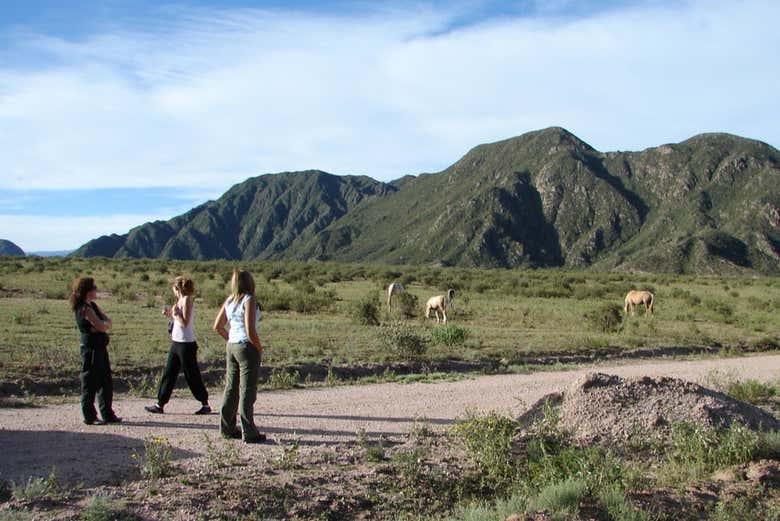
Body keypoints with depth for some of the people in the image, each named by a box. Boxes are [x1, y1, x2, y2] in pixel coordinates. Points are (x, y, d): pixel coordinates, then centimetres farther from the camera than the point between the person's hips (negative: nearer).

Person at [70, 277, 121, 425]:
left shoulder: (93, 305, 13)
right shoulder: (85, 308, -15)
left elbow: (108, 323, 8)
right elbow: (101, 326, -20)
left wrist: (102, 324, -11)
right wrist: (105, 323, 0)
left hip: (100, 348, 9)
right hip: (91, 349, -9)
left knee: (106, 383, 13)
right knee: (90, 383, 0)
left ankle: (107, 414, 21)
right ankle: (89, 417, 10)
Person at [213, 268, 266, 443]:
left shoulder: (229, 301, 7)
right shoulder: (249, 301, -14)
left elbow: (217, 326, 12)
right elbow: (250, 331, -20)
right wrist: (259, 349, -8)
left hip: (231, 347, 7)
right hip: (247, 348, -7)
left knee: (231, 388, 15)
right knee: (247, 391, -1)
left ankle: (227, 428, 24)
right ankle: (249, 433, 6)